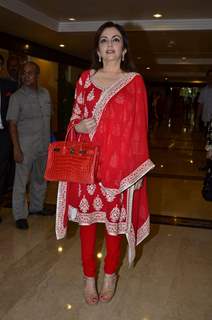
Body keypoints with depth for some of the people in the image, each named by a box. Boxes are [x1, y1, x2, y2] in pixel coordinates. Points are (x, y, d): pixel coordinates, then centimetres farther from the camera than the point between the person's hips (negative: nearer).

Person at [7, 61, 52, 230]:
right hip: (25, 145, -5)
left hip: (44, 145, 5)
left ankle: (36, 207, 32)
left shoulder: (45, 93, 7)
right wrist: (16, 148, -14)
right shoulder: (17, 96, -6)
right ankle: (20, 215, 8)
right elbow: (12, 124, -8)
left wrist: (50, 139, 11)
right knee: (21, 180, -1)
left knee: (40, 178, 15)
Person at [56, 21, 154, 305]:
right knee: (86, 218, 8)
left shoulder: (134, 81, 3)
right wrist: (79, 126, -11)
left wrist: (135, 165, -5)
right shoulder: (86, 78, 9)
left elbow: (138, 126, 1)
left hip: (119, 163, -2)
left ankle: (111, 274, 30)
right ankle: (89, 276, 26)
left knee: (114, 219, 7)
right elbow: (75, 118, 13)